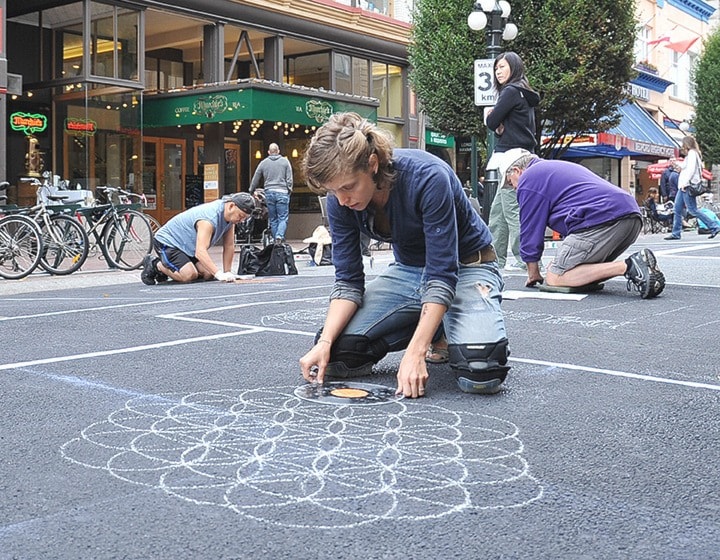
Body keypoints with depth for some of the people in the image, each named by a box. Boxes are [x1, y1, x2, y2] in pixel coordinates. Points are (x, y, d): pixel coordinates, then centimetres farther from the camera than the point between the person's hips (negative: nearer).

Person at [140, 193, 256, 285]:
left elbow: (229, 246, 0)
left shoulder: (231, 216, -7)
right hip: (167, 241, -9)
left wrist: (227, 272, -5)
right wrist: (219, 274, -51)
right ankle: (155, 264, 0)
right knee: (189, 275, -26)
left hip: (186, 245, 9)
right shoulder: (209, 218, -35)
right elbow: (200, 252, -44)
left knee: (208, 274, -3)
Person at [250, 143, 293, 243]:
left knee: (273, 219, 10)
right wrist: (289, 191, 11)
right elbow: (289, 179, 0)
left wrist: (251, 192, 26)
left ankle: (276, 240, 10)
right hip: (282, 192, -2)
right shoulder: (285, 161, 4)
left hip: (269, 192, 2)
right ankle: (280, 236, -24)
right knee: (283, 218, -2)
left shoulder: (263, 163, 9)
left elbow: (255, 179, 14)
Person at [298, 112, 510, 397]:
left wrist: (415, 352, -37)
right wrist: (325, 342, -26)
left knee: (479, 372, -33)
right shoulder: (340, 199, -14)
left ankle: (449, 333, 5)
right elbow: (348, 281, -10)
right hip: (408, 270, 6)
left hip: (465, 268, -5)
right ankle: (433, 329, 9)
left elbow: (442, 275, -31)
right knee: (335, 354, -14)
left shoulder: (427, 178, -31)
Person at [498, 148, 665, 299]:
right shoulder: (561, 166, 37)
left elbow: (530, 230, 8)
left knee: (554, 278, -7)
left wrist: (533, 273, 18)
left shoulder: (528, 179, 9)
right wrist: (561, 260, 39)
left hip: (601, 219, -10)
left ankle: (628, 267, -19)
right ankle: (637, 263, -3)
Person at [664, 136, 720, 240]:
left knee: (692, 210, -11)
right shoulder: (690, 154, 20)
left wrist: (684, 183, -22)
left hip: (689, 186, -10)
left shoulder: (692, 153, -9)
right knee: (677, 209, 8)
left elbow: (691, 169, -18)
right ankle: (676, 233, 10)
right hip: (683, 186, 10)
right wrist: (677, 164, 26)